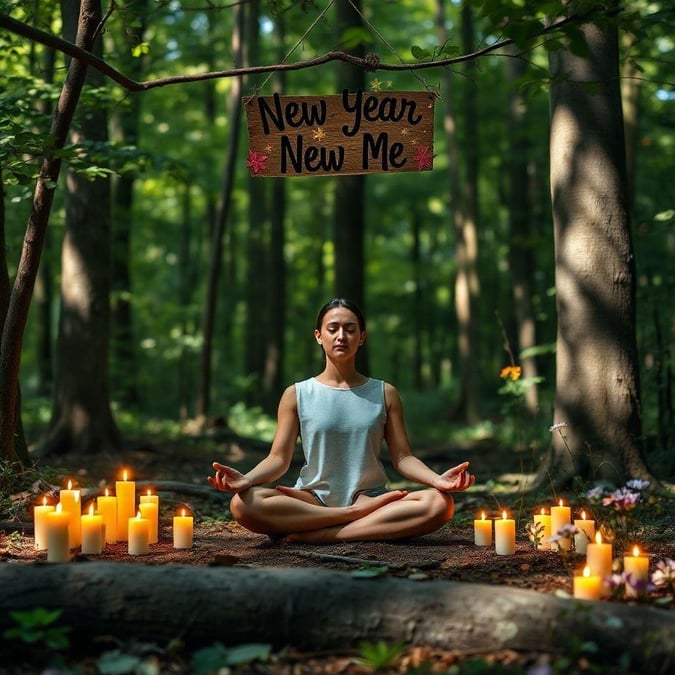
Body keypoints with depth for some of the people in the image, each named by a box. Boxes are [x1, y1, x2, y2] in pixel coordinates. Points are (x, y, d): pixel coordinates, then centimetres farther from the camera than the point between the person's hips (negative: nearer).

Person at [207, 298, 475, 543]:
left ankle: (318, 535, -28)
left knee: (439, 503, -29)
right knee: (243, 504, -31)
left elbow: (402, 457, 6)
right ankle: (361, 514, -25)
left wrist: (438, 479, -15)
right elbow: (278, 458, 0)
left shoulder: (385, 394, 10)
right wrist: (246, 479, -21)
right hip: (313, 500, -1)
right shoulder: (297, 395, 7)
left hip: (371, 498, 1)